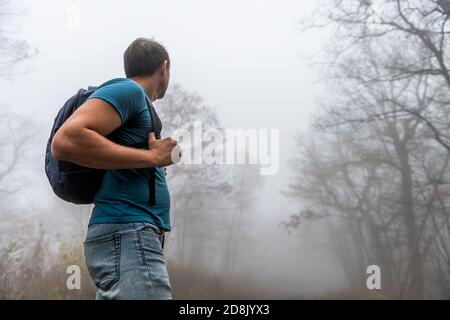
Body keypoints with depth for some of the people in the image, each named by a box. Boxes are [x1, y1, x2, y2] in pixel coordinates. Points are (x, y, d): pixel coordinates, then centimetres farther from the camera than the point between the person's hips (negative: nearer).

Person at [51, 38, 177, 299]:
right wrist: (152, 157, -13)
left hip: (135, 237, 10)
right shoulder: (129, 90, -2)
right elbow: (66, 141, -19)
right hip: (128, 235, -10)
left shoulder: (138, 102, 26)